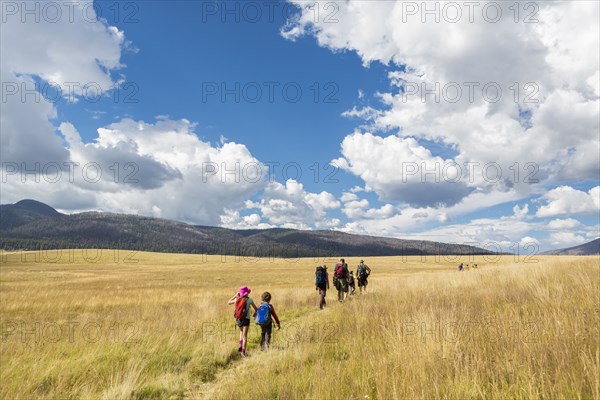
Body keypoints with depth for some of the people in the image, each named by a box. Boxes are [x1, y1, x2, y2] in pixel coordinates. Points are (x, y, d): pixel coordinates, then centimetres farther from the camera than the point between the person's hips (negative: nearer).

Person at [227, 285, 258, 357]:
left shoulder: (237, 299, -1)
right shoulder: (249, 300, -10)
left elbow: (228, 302, 17)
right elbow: (256, 309, 1)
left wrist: (235, 295, 18)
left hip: (238, 319, 4)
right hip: (246, 319, -4)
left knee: (241, 331, 30)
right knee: (245, 335, 4)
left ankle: (240, 345, 16)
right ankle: (243, 351, -4)